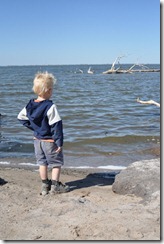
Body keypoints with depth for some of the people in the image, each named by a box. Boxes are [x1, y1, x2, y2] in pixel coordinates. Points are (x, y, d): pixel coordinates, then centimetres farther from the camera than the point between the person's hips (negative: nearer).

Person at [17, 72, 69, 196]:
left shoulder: (30, 105, -2)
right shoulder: (50, 106, -23)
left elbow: (21, 117, 11)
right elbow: (56, 125, -22)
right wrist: (59, 142, -17)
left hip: (37, 139, 6)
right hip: (50, 141, -6)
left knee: (42, 162, 18)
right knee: (56, 163, 10)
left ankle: (45, 185, 26)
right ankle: (55, 185, 13)